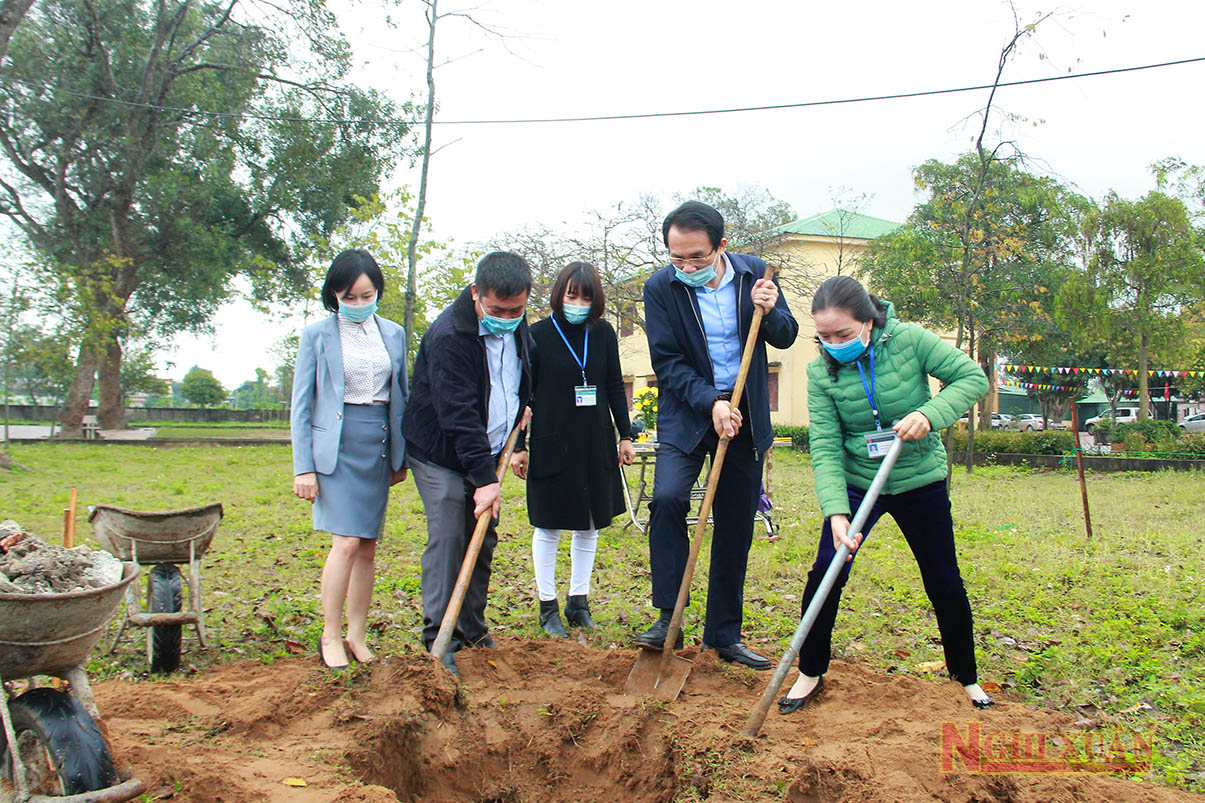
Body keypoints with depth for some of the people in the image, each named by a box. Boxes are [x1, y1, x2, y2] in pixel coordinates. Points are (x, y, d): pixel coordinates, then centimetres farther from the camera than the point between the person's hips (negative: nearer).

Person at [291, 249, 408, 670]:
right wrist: (304, 467, -5)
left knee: (368, 547, 6)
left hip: (379, 446, 4)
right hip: (336, 445, -4)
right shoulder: (317, 335, 0)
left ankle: (357, 635, 16)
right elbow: (301, 405, 1)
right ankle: (331, 637, 0)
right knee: (347, 542, -13)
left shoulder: (393, 334, 10)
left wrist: (400, 457, 14)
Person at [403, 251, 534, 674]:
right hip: (440, 454, -7)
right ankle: (439, 639, -5)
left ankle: (472, 631, 19)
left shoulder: (518, 326, 0)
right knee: (447, 538, -12)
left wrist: (516, 424, 13)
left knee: (483, 541, 9)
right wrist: (484, 477, -32)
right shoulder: (448, 335, -25)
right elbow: (458, 413, -29)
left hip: (485, 453, 7)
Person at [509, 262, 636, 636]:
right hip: (551, 444, -4)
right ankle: (548, 606, 16)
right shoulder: (538, 335, -6)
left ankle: (578, 602, 24)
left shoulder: (603, 333, 4)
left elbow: (615, 388, 12)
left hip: (596, 444, 4)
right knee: (549, 526, 4)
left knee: (589, 525, 11)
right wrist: (517, 447, -5)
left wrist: (626, 436, 9)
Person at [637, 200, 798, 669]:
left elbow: (786, 337, 5)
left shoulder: (754, 274, -3)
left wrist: (770, 312, -18)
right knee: (667, 496, -26)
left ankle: (724, 636, 19)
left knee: (737, 528, 6)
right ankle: (668, 618, -14)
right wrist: (710, 403, -24)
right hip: (687, 415, -2)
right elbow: (667, 362, -10)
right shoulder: (660, 288, -10)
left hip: (745, 418, 2)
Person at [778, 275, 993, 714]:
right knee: (825, 572, -12)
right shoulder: (820, 371, -14)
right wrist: (835, 513, -30)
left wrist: (929, 414, -31)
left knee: (945, 585, 9)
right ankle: (810, 673, 9)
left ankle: (966, 678, 31)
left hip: (920, 482, 0)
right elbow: (825, 447, -18)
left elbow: (973, 377, -13)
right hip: (857, 483, 1)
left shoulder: (909, 340, -17)